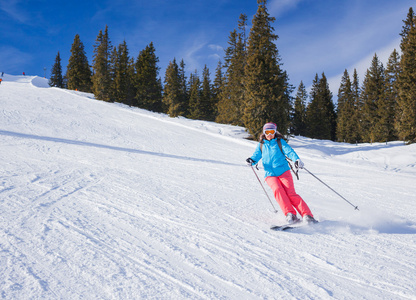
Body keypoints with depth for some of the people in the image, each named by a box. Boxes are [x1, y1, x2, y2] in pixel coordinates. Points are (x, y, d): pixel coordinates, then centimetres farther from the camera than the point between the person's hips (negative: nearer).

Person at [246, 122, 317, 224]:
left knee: (291, 193, -18)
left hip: (283, 171, -1)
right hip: (270, 174, 1)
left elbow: (289, 151, -8)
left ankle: (307, 216, -19)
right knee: (277, 190, -27)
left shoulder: (280, 142, 6)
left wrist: (296, 159, -28)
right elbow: (256, 155, 9)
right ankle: (290, 215, -32)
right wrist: (251, 161, -16)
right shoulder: (261, 145, 14)